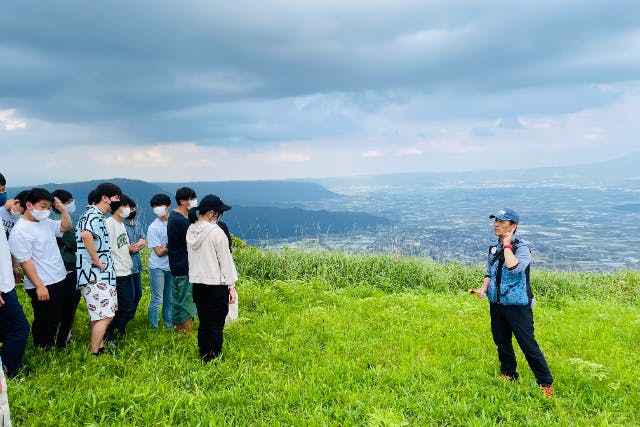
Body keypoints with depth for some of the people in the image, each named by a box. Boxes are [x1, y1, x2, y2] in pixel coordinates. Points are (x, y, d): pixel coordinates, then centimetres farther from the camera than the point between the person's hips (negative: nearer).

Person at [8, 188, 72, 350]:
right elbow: (25, 261, -18)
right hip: (42, 286, -8)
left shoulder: (46, 222, 8)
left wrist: (63, 210, 3)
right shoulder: (20, 231, -16)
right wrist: (39, 286, -19)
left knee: (56, 319, 19)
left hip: (58, 280, 8)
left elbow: (67, 227, 21)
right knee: (44, 322, 3)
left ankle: (51, 347, 33)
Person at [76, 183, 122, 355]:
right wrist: (97, 261, -28)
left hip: (98, 275, 11)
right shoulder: (94, 215, -15)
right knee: (105, 316, -9)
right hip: (96, 276, -11)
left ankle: (100, 348, 27)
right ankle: (94, 354, -2)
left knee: (100, 315, 17)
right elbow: (86, 235, -37)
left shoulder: (95, 214, 18)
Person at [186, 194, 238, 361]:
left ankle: (204, 358, 26)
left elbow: (192, 257, 13)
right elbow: (225, 261, -11)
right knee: (216, 326, 2)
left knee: (204, 324, 16)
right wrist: (231, 286, -5)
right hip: (216, 285, -7)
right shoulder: (216, 232, -16)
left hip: (197, 283, 7)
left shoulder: (191, 231, 6)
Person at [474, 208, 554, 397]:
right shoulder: (493, 247, 4)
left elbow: (514, 268, -35)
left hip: (518, 306, -6)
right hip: (496, 304, 6)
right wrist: (484, 287, -3)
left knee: (528, 345, -2)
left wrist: (507, 245, -24)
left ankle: (545, 383, 14)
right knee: (502, 343, 18)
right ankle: (508, 374, 36)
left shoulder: (522, 248, -15)